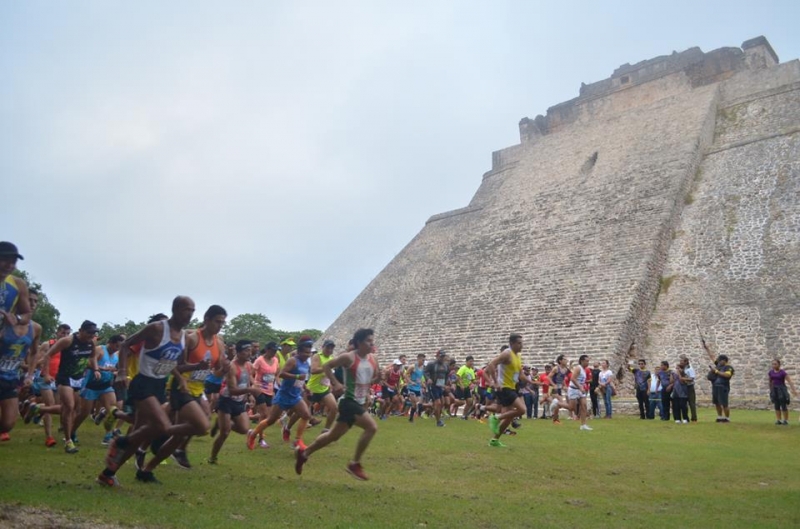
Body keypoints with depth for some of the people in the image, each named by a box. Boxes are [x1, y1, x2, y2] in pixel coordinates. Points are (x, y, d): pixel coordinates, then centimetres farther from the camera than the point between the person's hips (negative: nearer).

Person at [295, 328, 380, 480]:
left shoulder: (372, 359, 6)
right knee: (372, 427, -22)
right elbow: (327, 366, -7)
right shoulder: (348, 357, -14)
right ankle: (355, 464, -9)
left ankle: (304, 453, 31)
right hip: (349, 401, -8)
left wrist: (379, 378, -6)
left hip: (360, 403, 8)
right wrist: (336, 383, -17)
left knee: (334, 435, 15)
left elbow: (375, 379, 17)